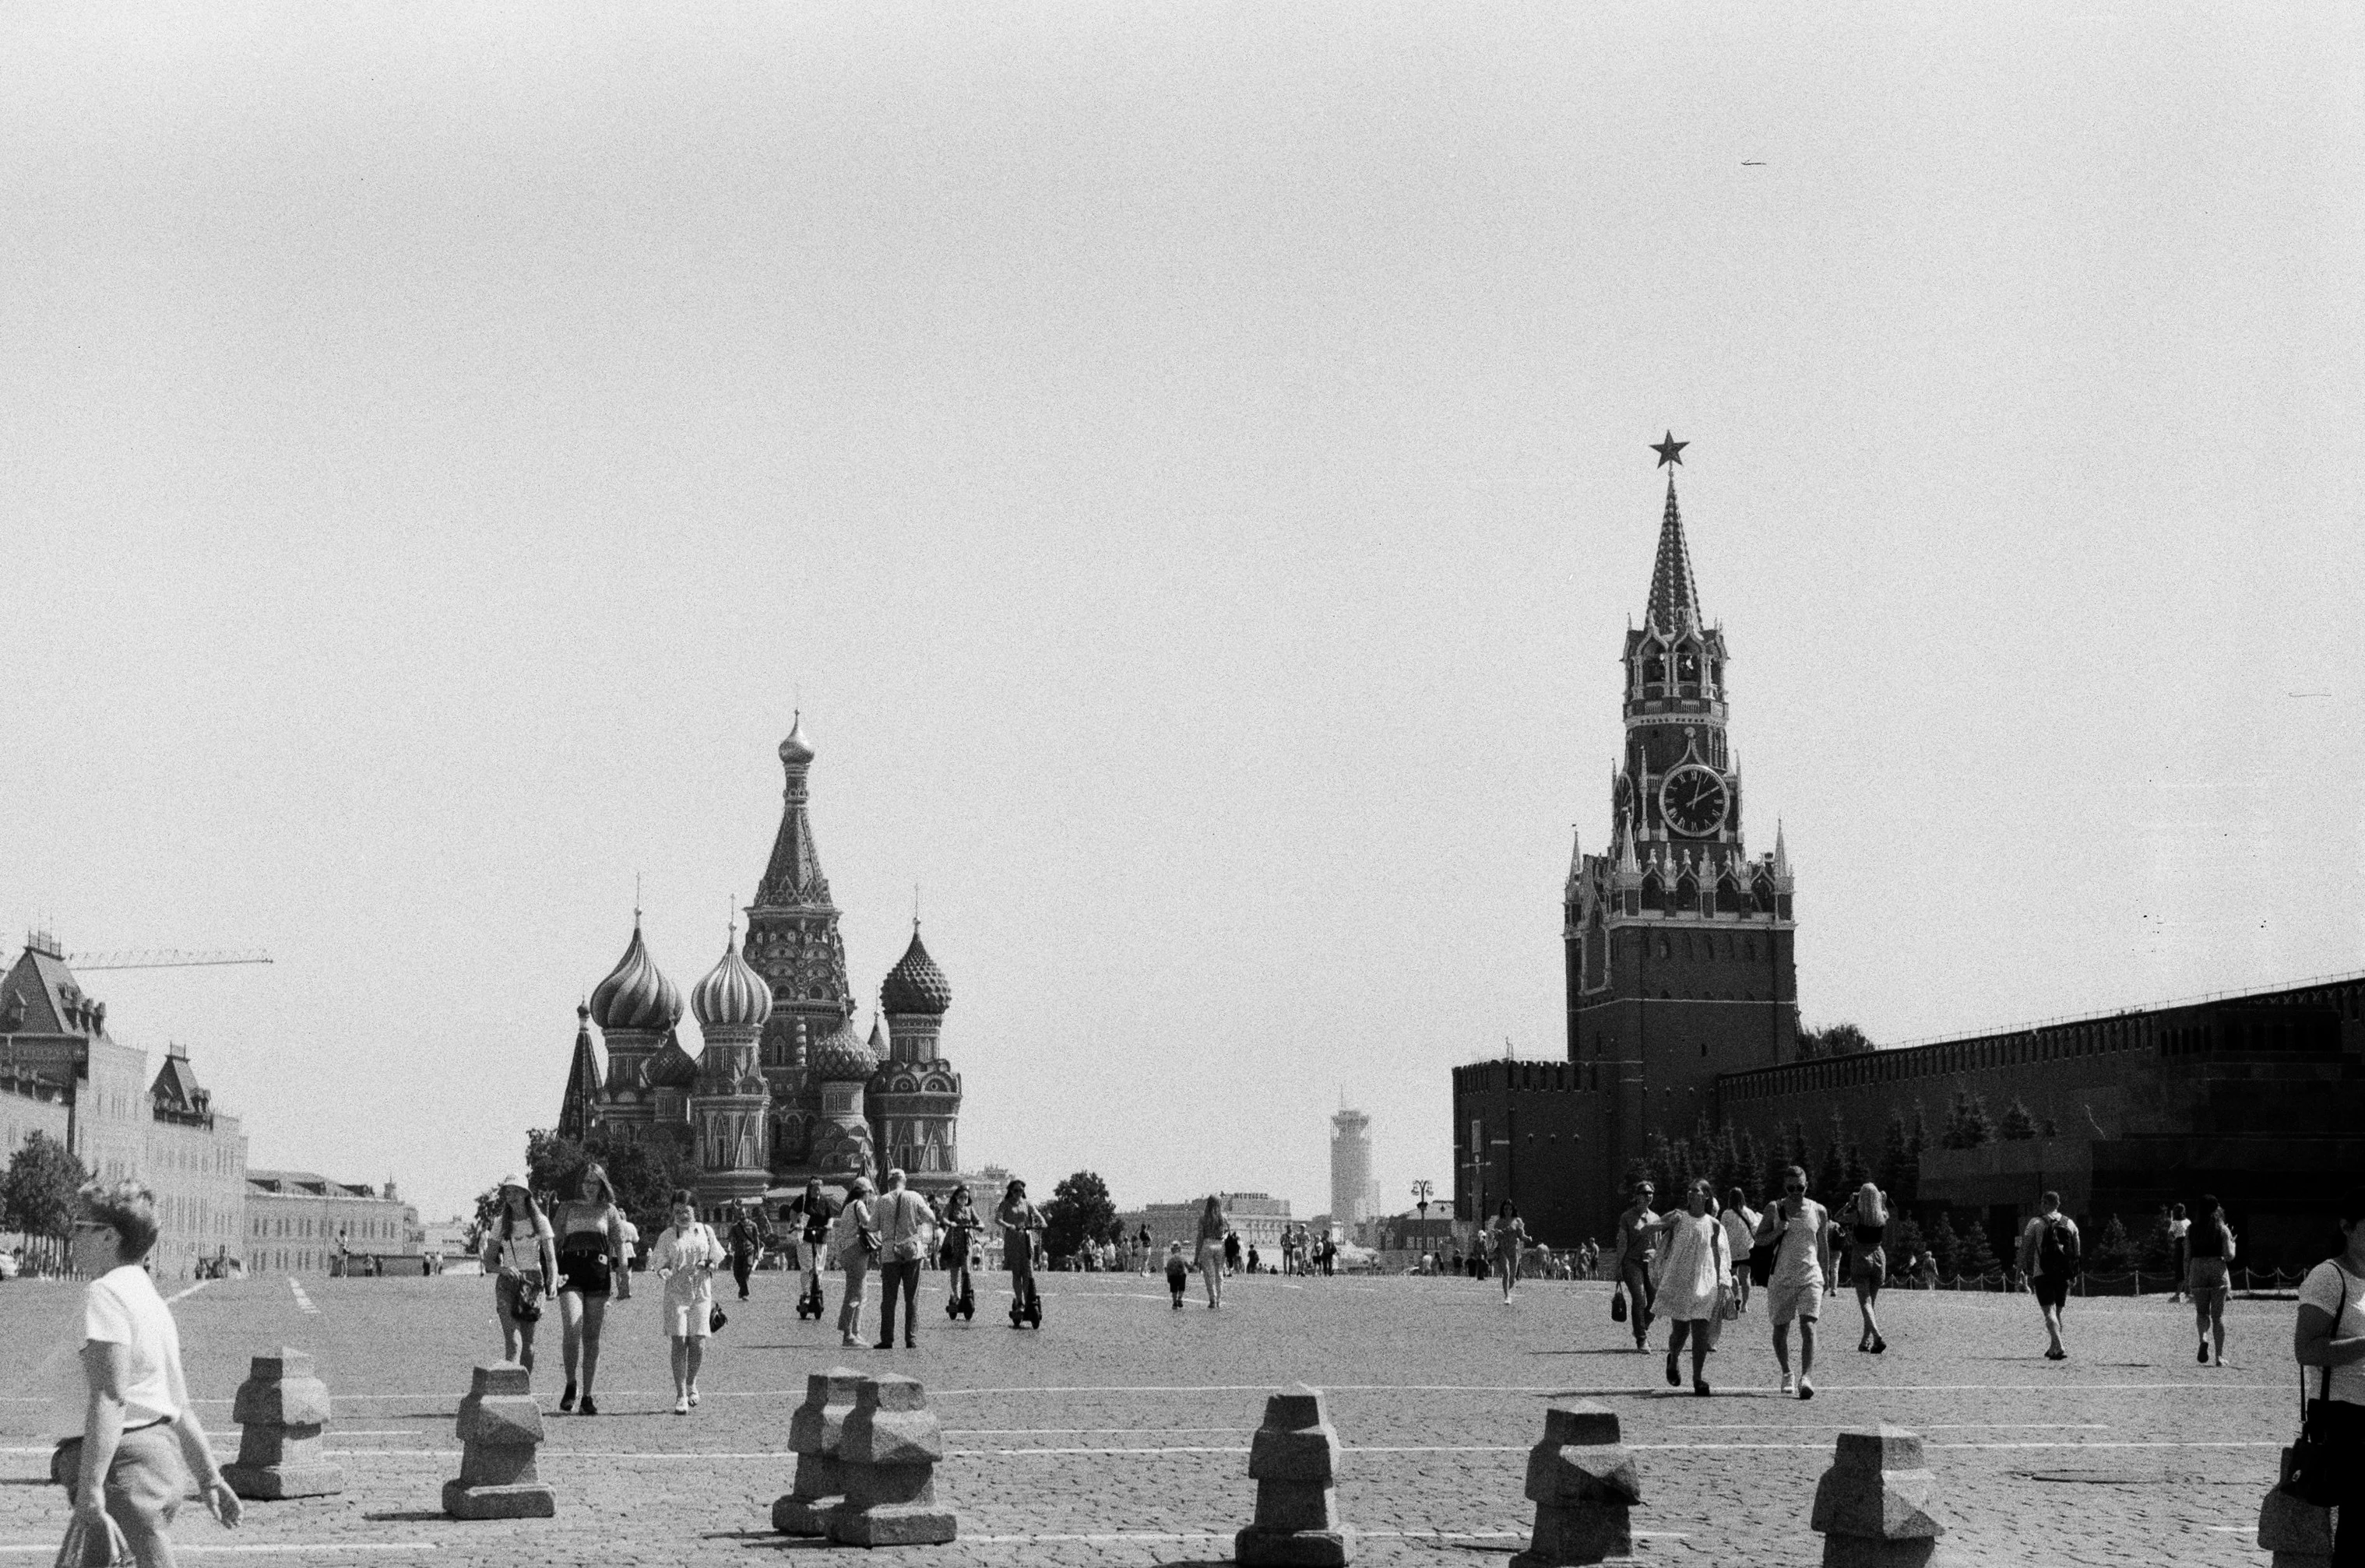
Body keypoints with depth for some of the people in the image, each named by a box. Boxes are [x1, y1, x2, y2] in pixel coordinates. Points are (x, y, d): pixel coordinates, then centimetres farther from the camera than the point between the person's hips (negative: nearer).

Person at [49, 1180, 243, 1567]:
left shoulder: (105, 1293, -11)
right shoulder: (150, 1298, 20)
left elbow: (109, 1397, -23)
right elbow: (180, 1405, 23)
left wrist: (90, 1484, -28)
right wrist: (210, 1477, 24)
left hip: (121, 1464, -10)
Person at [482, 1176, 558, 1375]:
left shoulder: (540, 1222, 1)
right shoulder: (500, 1224, 4)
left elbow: (551, 1257, -3)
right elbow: (489, 1260, 5)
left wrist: (553, 1281, -20)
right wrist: (504, 1269, -16)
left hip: (533, 1282, 0)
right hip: (507, 1283, 0)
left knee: (528, 1342, 3)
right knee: (513, 1341, -14)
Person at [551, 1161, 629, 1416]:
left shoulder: (609, 1211, 12)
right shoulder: (568, 1208, 11)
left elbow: (619, 1245, 10)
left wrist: (623, 1280, 2)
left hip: (598, 1272, 1)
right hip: (571, 1272, -1)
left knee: (591, 1337, 3)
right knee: (572, 1329, -18)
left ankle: (588, 1396, 9)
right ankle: (570, 1385, 2)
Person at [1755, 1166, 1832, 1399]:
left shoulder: (1819, 1211, 5)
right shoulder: (1774, 1210, 2)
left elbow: (1823, 1246, 14)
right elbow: (1758, 1237, 6)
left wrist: (1825, 1275, 16)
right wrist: (1776, 1232, -14)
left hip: (1810, 1277, -1)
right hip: (1781, 1278, 1)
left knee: (1807, 1326, -16)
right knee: (1780, 1329, 7)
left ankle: (1807, 1377, -23)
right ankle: (1786, 1373, 28)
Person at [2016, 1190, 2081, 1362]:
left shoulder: (2036, 1223, -3)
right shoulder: (2070, 1224, 9)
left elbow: (2026, 1249, -3)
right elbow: (2077, 1251, 10)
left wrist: (2027, 1272, 5)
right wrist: (2074, 1274, 16)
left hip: (2042, 1273, -4)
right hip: (2063, 1274, 4)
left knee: (2049, 1312, -8)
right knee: (2057, 1312, 17)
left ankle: (2059, 1348, -23)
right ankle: (2053, 1348, 25)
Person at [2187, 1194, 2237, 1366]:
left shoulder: (2191, 1229, 1)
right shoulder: (2222, 1229, -4)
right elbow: (2229, 1256, -8)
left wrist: (2186, 1279, 11)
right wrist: (2232, 1242, 12)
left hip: (2197, 1270, 1)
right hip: (2218, 1271, -1)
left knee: (2201, 1312, 13)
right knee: (2218, 1315, 7)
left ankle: (2204, 1339, -17)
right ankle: (2220, 1356, 7)